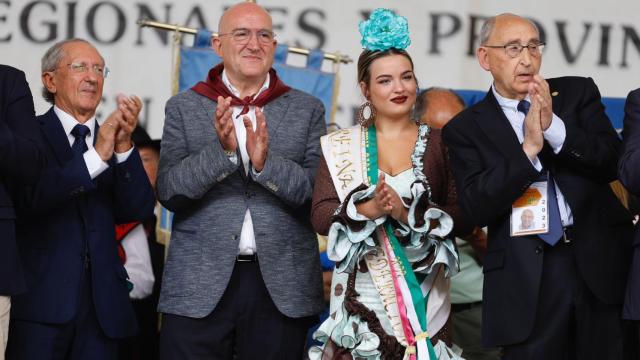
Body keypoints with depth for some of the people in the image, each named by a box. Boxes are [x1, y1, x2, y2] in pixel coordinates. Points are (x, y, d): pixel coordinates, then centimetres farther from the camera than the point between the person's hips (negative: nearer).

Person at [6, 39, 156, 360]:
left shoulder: (114, 140, 14)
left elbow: (138, 210, 1)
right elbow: (31, 197, -17)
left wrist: (124, 146, -12)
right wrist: (96, 155, -22)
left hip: (102, 305, 4)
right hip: (40, 301, -4)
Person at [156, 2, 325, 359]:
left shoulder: (307, 110, 8)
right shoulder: (184, 108, 7)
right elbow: (169, 191, -2)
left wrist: (266, 162, -17)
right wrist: (221, 149, -17)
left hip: (282, 287, 1)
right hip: (199, 288, 0)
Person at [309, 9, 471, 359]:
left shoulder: (439, 143, 4)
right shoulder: (340, 146, 4)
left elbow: (463, 214, -4)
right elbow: (320, 217, -3)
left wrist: (408, 213, -18)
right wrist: (368, 210, -20)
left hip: (424, 294, 0)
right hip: (361, 294, 0)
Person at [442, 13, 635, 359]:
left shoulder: (578, 93, 7)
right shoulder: (465, 129, 3)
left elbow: (612, 162, -3)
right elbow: (477, 208, -8)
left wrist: (554, 127, -17)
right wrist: (528, 149, -18)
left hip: (599, 261, 1)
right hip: (526, 279, -1)